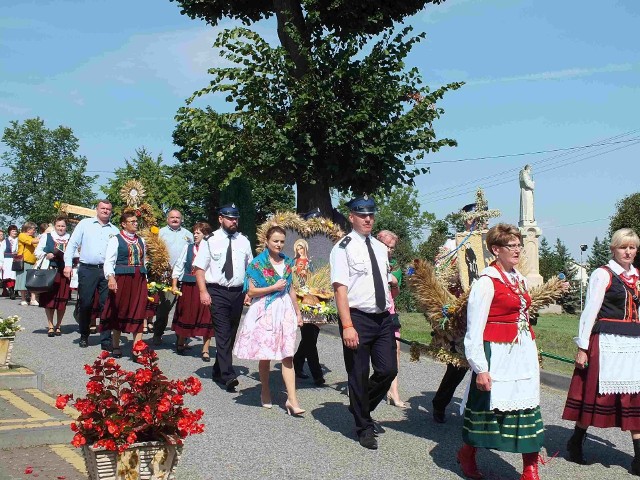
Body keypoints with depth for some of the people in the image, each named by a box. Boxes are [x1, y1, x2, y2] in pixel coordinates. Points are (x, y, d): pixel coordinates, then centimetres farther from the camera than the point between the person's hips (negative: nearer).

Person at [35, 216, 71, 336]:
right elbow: (38, 251, 8)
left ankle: (58, 326, 16)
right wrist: (46, 255, -9)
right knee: (49, 299, -2)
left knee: (62, 300, 2)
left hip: (65, 272, 1)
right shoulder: (46, 237, 7)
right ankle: (50, 326, 7)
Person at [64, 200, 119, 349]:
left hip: (107, 271, 1)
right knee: (85, 304, 4)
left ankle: (106, 340, 4)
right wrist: (68, 264, -5)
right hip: (87, 270, -1)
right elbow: (72, 244, 5)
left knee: (106, 305, -1)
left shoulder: (114, 230, 12)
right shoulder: (85, 224, 7)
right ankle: (84, 336, 21)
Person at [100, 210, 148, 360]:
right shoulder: (115, 240, -2)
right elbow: (109, 261, -10)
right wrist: (110, 277, -25)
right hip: (121, 279, -4)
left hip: (139, 280, 4)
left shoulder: (141, 241, 14)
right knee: (120, 312, 6)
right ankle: (115, 346, 20)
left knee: (138, 313, -3)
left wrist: (145, 279, 12)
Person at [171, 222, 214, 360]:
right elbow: (178, 266, 7)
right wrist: (174, 285, 3)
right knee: (185, 315, 14)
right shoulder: (188, 247, 4)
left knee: (206, 318, 1)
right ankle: (180, 344, 35)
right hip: (188, 286, 2)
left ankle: (205, 350, 10)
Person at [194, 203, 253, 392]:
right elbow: (199, 268, -4)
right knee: (223, 333, -11)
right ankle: (228, 375, -13)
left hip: (238, 292, 5)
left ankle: (218, 371, 26)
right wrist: (203, 292, -14)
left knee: (231, 334, 12)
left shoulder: (243, 241, 9)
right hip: (217, 292, -5)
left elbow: (250, 268, 15)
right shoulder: (211, 241, -3)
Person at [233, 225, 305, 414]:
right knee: (265, 355, 5)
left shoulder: (287, 262, 11)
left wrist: (298, 312, 19)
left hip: (285, 311, 3)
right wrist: (274, 287, -12)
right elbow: (251, 291, -6)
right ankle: (265, 391, 26)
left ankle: (292, 399, -9)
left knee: (287, 356, -5)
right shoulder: (258, 263, -3)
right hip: (264, 311, -3)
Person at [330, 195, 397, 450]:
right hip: (357, 318, -6)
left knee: (388, 370, 3)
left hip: (383, 317, 6)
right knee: (359, 376, 5)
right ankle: (364, 427, 21)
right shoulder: (343, 248, -8)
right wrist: (347, 326, -21)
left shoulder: (380, 247, 12)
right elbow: (340, 288, -15)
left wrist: (388, 310, 15)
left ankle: (362, 408, 30)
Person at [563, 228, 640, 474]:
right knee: (595, 392, 1)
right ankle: (575, 443, 20)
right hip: (607, 342, -6)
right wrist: (582, 347, -11)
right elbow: (590, 311, -7)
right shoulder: (602, 274, -4)